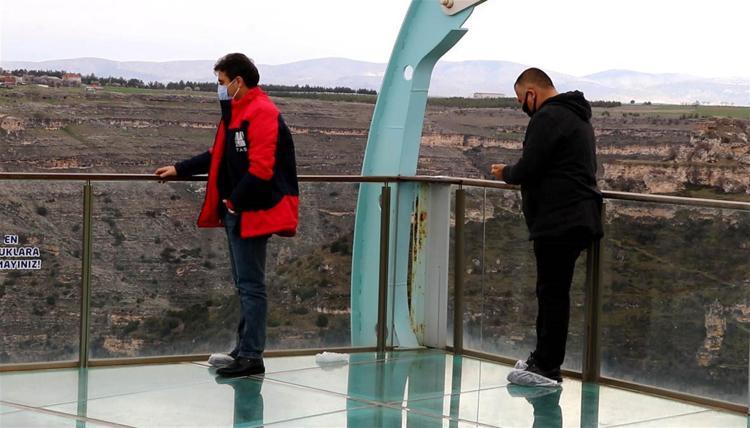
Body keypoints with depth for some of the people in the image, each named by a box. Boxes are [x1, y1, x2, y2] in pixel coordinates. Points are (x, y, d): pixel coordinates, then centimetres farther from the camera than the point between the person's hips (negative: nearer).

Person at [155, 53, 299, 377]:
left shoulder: (262, 113, -16)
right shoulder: (236, 111, 17)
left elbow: (261, 168, -23)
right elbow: (219, 155, 26)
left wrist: (235, 200, -15)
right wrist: (179, 169, 23)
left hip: (252, 212, -10)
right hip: (235, 211, 10)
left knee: (251, 285, -6)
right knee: (245, 284, 15)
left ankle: (251, 356, -2)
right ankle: (245, 349, 22)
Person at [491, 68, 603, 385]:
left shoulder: (548, 118, -13)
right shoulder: (578, 117, 21)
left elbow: (528, 169, -18)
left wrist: (506, 173, 3)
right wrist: (516, 174, 21)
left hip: (557, 223, -10)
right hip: (578, 219, 10)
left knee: (552, 293, -6)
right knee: (553, 292, 15)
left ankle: (547, 366, -2)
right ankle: (543, 359, 21)